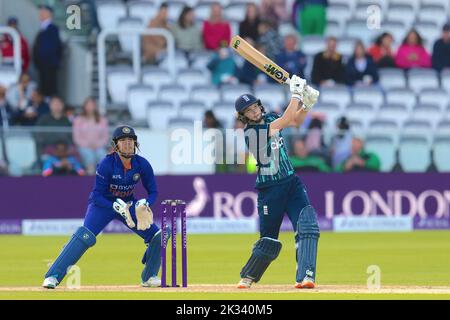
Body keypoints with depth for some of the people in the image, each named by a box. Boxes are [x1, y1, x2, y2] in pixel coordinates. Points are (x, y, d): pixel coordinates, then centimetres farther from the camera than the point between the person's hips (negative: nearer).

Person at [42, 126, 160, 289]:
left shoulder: (142, 165, -13)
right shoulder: (106, 164, -23)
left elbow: (153, 192, -3)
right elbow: (97, 196, -20)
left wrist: (144, 204, -25)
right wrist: (118, 207, -34)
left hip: (128, 204, 5)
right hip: (102, 203, -5)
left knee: (157, 235, -6)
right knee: (86, 236, -28)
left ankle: (149, 277, 14)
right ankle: (52, 277, -30)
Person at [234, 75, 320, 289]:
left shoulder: (269, 119, 8)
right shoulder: (251, 132, -15)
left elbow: (296, 121, 13)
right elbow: (286, 120, -23)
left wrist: (307, 104, -5)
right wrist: (296, 94, -20)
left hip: (291, 183, 6)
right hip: (270, 189, -6)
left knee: (307, 225, -16)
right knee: (269, 239, 3)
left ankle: (305, 276, -22)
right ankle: (247, 277, 27)